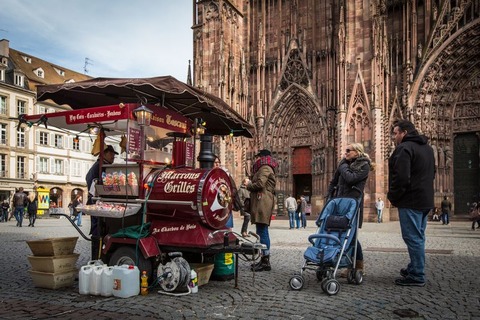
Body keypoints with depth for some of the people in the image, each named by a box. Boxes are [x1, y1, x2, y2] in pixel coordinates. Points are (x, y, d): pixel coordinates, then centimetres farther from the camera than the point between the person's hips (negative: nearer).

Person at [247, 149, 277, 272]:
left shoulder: (265, 168, -4)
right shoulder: (264, 168, 28)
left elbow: (260, 184, -16)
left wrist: (249, 186, 0)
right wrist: (250, 185, 8)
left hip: (263, 203, -11)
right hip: (261, 202, 11)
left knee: (262, 231, -11)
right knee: (262, 231, 10)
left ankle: (265, 261, -10)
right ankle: (264, 260, 14)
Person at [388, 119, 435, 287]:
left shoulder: (404, 148, -14)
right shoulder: (427, 148, 17)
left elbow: (401, 177, -23)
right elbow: (432, 174, 24)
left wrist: (392, 196, -10)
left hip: (410, 200, -10)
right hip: (426, 200, 10)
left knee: (412, 237, -5)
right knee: (418, 237, 16)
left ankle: (417, 276, 0)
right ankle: (414, 269, 25)